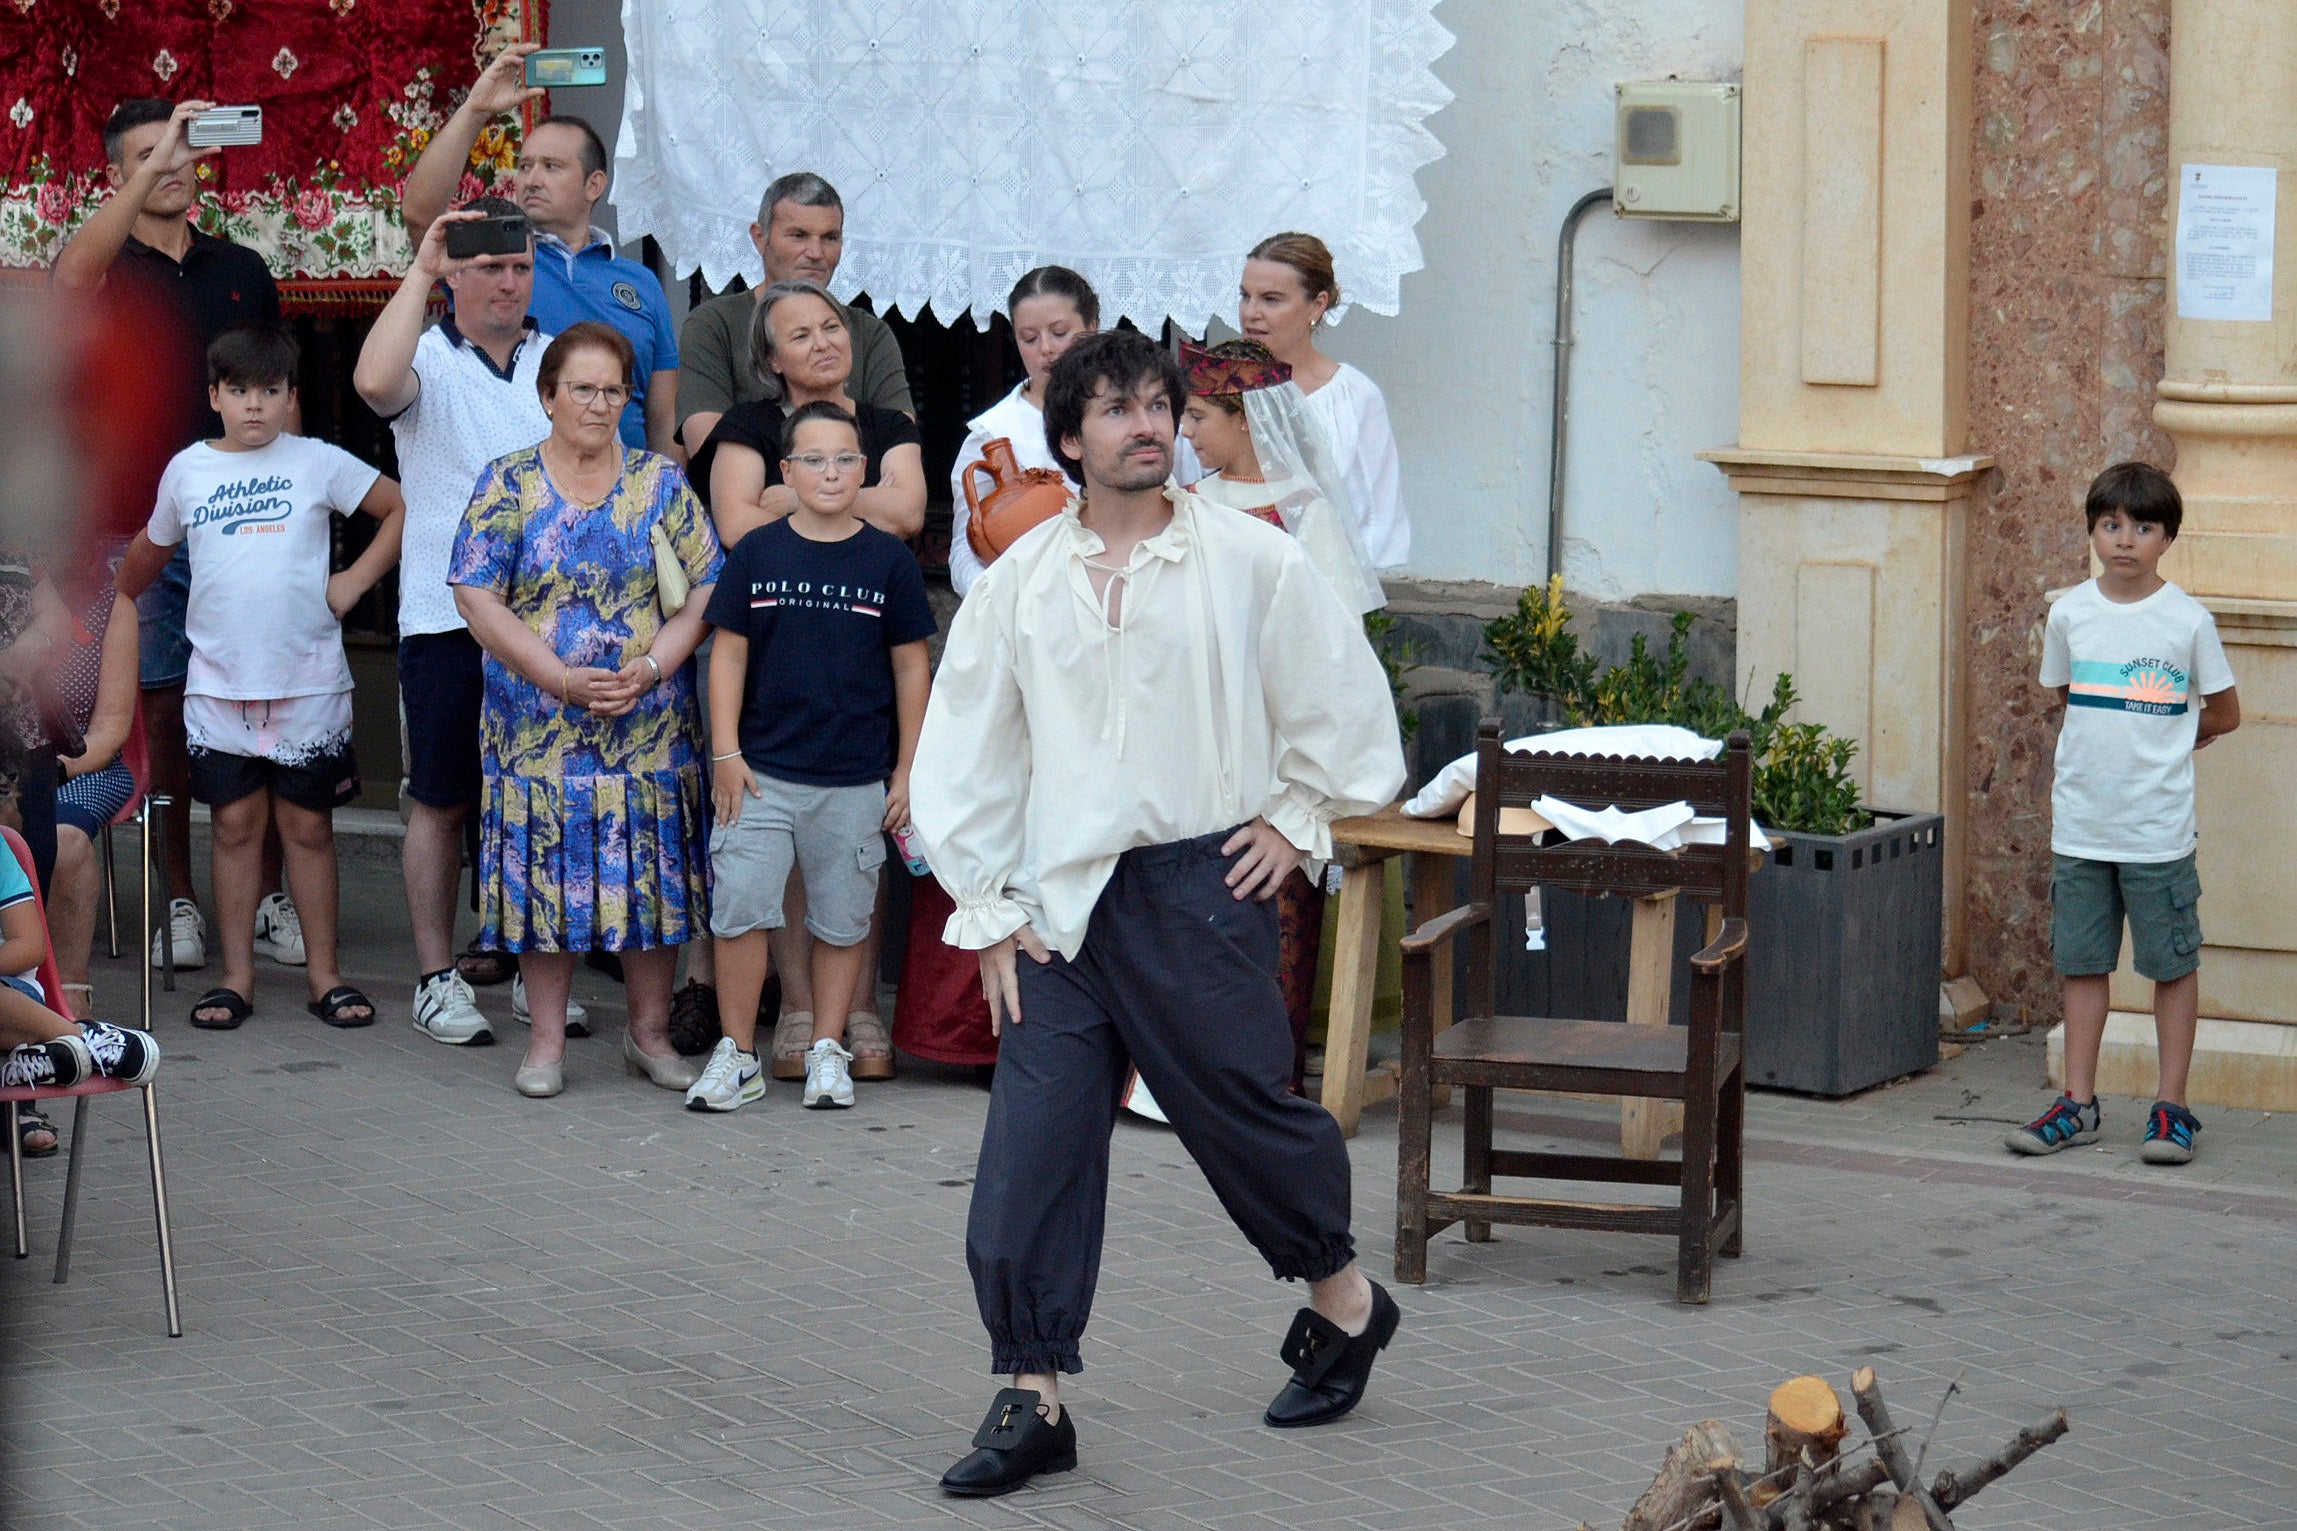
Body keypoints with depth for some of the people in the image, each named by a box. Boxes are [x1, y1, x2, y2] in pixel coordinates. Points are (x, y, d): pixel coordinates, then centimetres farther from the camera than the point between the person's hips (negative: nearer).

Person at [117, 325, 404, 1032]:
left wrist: (355, 581, -3)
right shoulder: (187, 470, 6)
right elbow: (152, 547, 22)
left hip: (309, 679, -2)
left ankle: (323, 974, 12)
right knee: (236, 823, 5)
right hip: (218, 681, 2)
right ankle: (236, 977, 11)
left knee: (308, 826, 5)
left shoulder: (317, 462, -1)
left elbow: (402, 507, 2)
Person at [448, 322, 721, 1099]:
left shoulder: (662, 484, 7)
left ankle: (650, 1031, 15)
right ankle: (546, 1041, 9)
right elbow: (478, 598, -4)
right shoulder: (508, 486, 2)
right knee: (545, 875, 0)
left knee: (652, 875, 2)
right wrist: (561, 679, -13)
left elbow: (703, 594, 4)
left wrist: (651, 668, -13)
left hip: (652, 725, 1)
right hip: (537, 730, -1)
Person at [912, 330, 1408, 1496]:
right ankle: (1033, 1399, 3)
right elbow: (962, 755, 9)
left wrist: (1294, 819, 5)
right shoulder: (1020, 583, 5)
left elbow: (1343, 702, 9)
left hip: (1200, 886, -2)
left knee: (1243, 1113, 7)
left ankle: (1343, 1298, 34)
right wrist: (988, 911, 5)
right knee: (1029, 1148, -4)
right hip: (1060, 905, 2)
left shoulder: (1248, 561, -1)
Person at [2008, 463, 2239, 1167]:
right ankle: (2079, 1102, 17)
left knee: (2173, 964, 3)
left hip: (2158, 827, -3)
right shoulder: (2069, 614, 3)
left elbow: (2224, 714, 5)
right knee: (2081, 962, 9)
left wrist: (2157, 743, 6)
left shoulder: (2188, 620, -5)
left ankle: (2172, 1108, 11)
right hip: (2080, 820, 3)